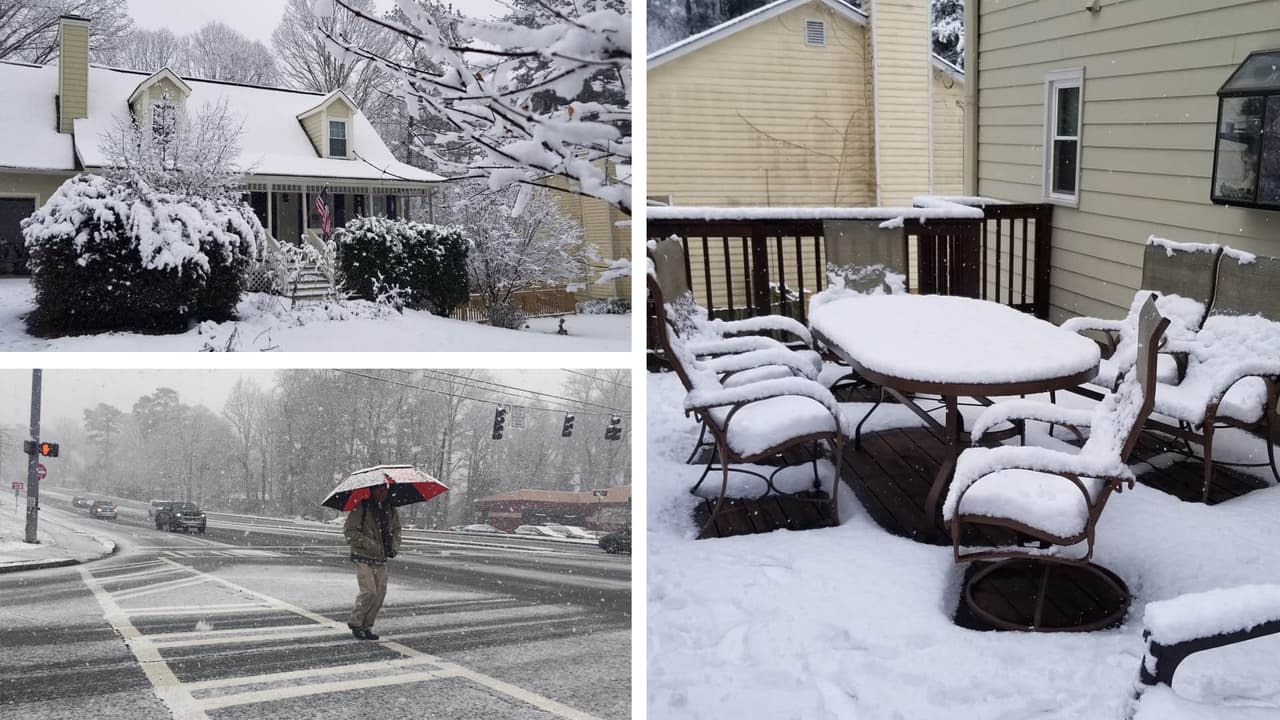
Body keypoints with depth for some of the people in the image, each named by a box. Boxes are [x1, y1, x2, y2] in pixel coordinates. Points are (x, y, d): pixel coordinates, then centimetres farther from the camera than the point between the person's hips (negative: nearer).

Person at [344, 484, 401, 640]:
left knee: (380, 594, 2)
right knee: (369, 591, -15)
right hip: (363, 558, -6)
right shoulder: (361, 508, -11)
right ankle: (355, 623, 3)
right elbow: (349, 530, -14)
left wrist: (395, 547, 3)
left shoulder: (391, 509, 8)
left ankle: (367, 627, 14)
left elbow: (396, 530, 21)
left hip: (381, 559, 6)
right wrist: (370, 545, -20)